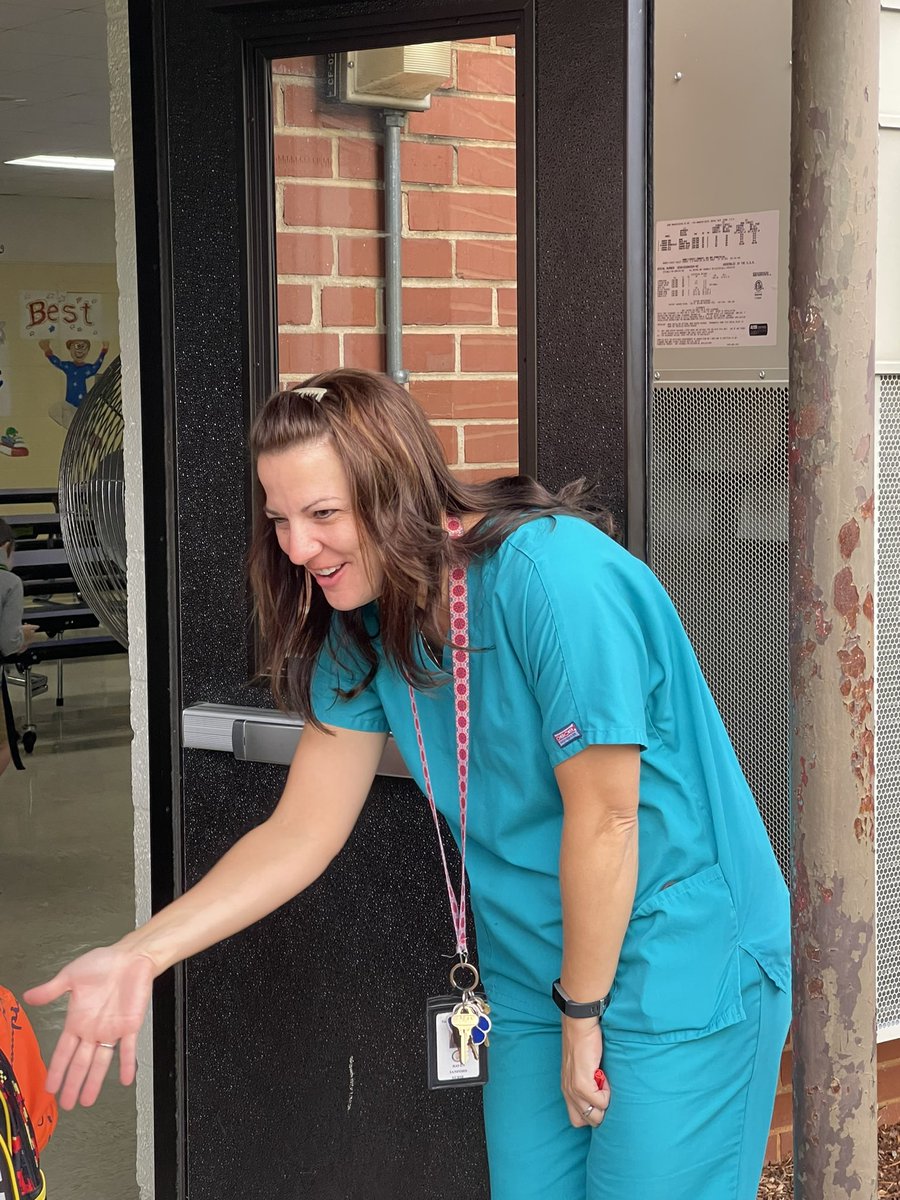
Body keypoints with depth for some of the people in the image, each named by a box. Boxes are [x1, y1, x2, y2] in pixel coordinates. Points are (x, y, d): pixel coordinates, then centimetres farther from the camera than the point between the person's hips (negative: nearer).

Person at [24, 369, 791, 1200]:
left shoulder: (552, 574, -24)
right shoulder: (365, 628, 0)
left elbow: (603, 819, -20)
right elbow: (299, 834, 0)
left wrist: (583, 1016, -11)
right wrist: (140, 955, -11)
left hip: (684, 966, -7)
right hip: (541, 976, 7)